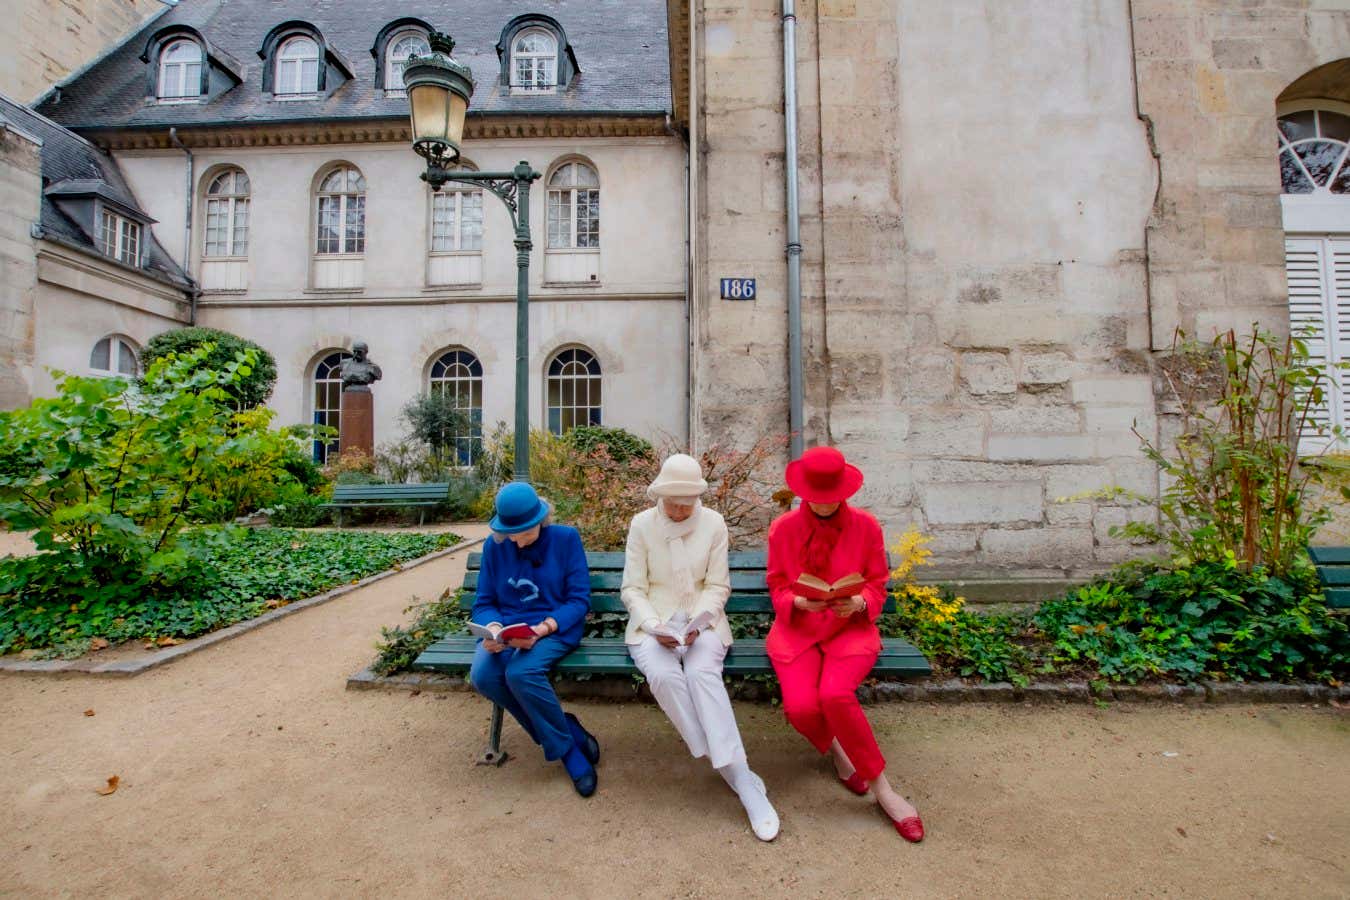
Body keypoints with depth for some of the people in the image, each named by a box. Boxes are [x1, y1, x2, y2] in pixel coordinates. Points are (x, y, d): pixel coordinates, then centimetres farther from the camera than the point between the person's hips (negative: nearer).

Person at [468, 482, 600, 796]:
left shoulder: (566, 538, -6)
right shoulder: (494, 547, 4)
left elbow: (579, 600, -8)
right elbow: (484, 603, 6)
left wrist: (542, 629, -23)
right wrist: (493, 629, -18)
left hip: (556, 628, -4)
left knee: (521, 673, -33)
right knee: (482, 676, -26)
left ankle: (564, 743, -4)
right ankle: (570, 736, -8)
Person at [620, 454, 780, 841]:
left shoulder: (713, 523, -1)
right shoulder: (641, 524, -2)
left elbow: (717, 586, 0)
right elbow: (633, 589, -2)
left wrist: (698, 622, -17)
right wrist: (654, 626, -18)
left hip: (702, 621, 0)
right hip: (652, 623, 0)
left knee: (701, 672, -32)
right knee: (664, 675, -31)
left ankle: (737, 773, -28)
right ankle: (738, 775, -21)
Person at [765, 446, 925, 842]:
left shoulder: (866, 526, -3)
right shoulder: (783, 528, -3)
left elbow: (877, 587, 4)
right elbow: (777, 588, 3)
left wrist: (859, 604, -18)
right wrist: (799, 601, -19)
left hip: (851, 629, -1)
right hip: (797, 630, 1)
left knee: (835, 694, -29)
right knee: (801, 706, -23)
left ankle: (882, 788, -5)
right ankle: (837, 750, 14)